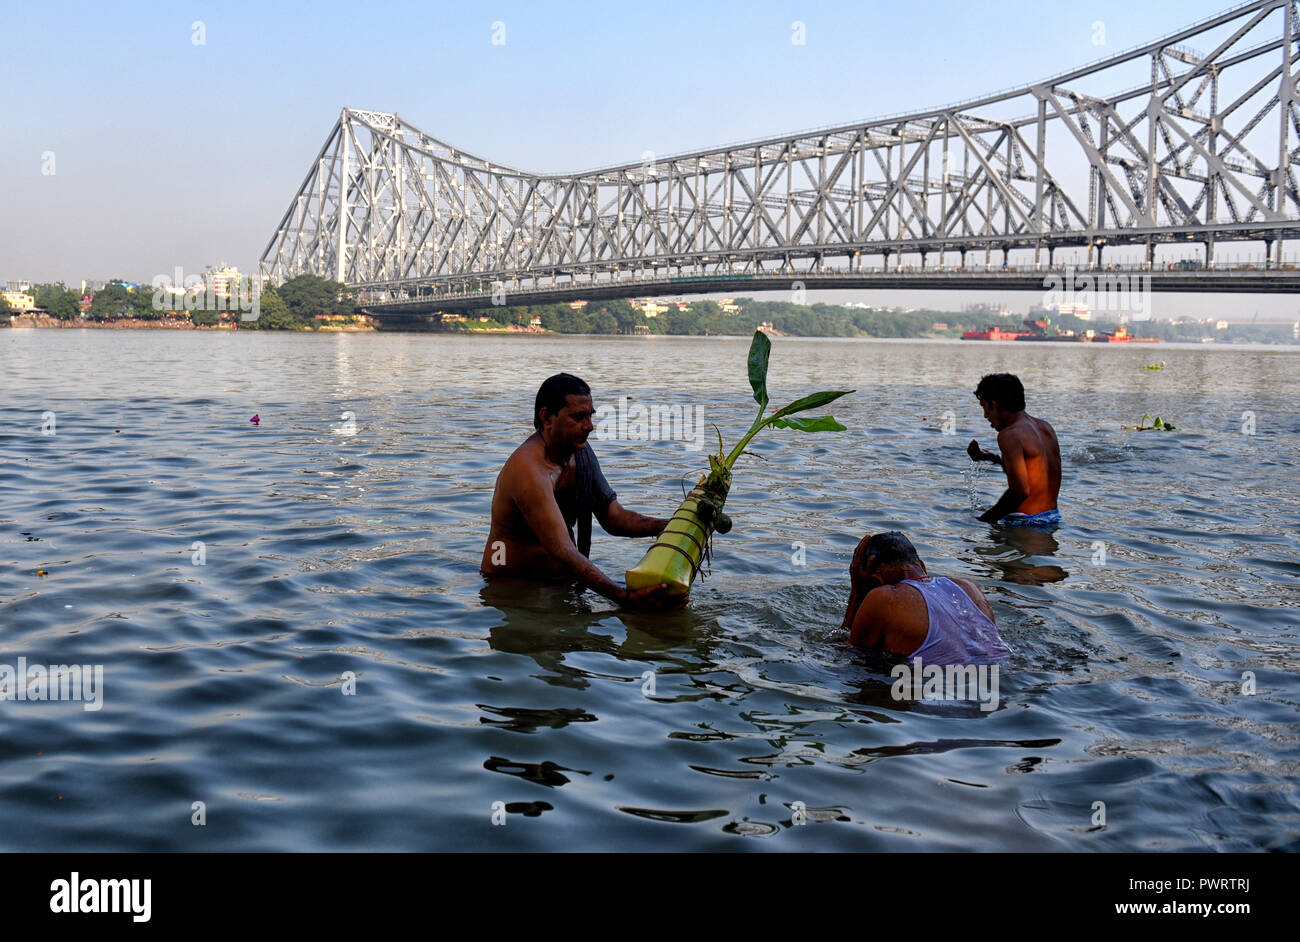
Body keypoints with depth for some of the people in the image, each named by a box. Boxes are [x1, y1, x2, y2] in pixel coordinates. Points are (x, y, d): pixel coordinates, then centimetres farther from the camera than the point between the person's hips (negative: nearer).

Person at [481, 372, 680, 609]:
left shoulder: (579, 451, 5)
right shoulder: (529, 470, -25)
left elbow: (614, 517, 9)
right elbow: (563, 552, -33)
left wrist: (672, 525, -9)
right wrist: (626, 597, -43)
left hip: (561, 581, 8)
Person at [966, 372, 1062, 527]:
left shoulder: (1009, 435, -15)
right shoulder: (1046, 427, 11)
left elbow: (1021, 490, -23)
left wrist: (983, 520, -15)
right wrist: (992, 458, 28)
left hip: (1026, 524, -9)